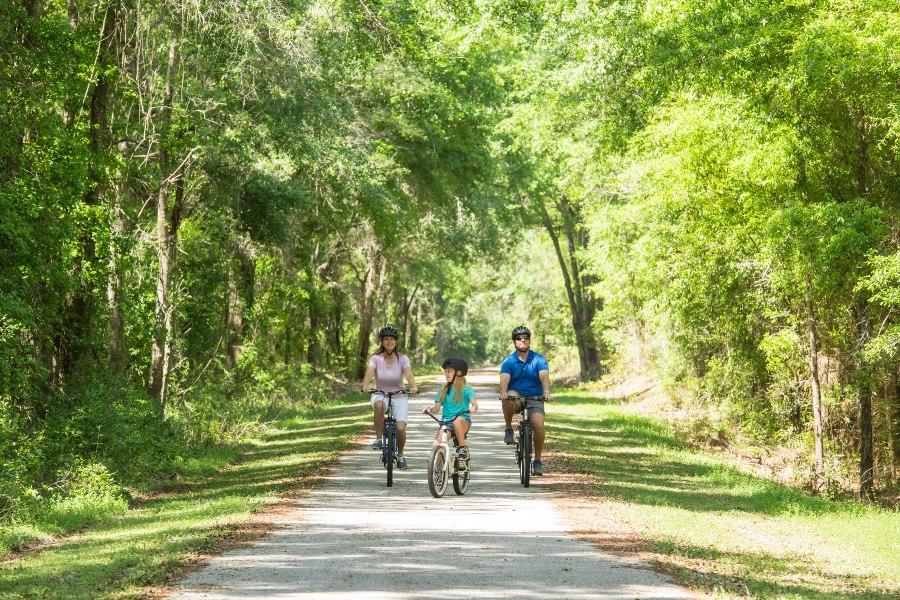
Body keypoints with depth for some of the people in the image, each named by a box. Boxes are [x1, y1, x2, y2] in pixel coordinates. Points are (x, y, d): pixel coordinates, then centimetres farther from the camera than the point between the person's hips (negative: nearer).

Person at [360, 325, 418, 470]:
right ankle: (379, 439, -21)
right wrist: (365, 386, -42)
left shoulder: (402, 359, -6)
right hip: (381, 395, 0)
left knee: (400, 428, -18)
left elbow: (409, 374, -22)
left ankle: (400, 455, 11)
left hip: (399, 397, 0)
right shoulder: (376, 358, -5)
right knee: (379, 404, -38)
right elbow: (369, 372, -21)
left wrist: (413, 387, -42)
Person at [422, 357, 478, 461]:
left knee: (457, 420, -40)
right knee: (436, 445, -25)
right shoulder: (443, 389, 13)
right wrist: (430, 409, -14)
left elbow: (474, 403, -13)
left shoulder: (465, 388, 1)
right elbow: (436, 407, 8)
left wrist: (473, 408, -36)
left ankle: (463, 448, -22)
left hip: (463, 422, -3)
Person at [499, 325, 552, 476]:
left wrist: (546, 392, -42)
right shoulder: (509, 361, -4)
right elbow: (504, 379, -21)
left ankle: (537, 460, -5)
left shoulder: (539, 360, -4)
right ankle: (508, 429, -14)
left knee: (539, 424, -23)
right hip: (516, 397, -1)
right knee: (510, 398, -36)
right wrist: (503, 392, -43)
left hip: (534, 399, 1)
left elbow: (544, 376, -21)